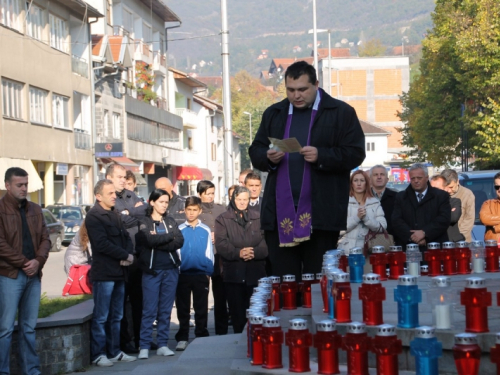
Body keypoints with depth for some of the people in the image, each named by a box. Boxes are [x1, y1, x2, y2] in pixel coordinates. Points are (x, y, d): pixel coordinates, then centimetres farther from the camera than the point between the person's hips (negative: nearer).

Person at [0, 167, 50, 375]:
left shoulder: (35, 210, 15)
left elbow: (45, 238, 12)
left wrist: (38, 261, -6)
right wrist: (24, 263, -12)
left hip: (33, 274, 6)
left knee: (29, 327, 11)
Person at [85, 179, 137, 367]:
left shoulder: (115, 215, 18)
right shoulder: (94, 216, -8)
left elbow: (126, 237, 16)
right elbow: (102, 244, -18)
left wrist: (129, 254, -5)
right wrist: (125, 256, -11)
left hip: (119, 272, 8)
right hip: (104, 273, -8)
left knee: (116, 316, 11)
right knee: (101, 317, -4)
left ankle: (114, 351, 18)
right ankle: (98, 354, 0)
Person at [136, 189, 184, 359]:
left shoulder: (170, 222, 13)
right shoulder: (144, 222, 3)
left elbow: (180, 242, -3)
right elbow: (149, 240, -16)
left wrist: (158, 242, -13)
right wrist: (169, 237, -5)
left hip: (170, 270, 3)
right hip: (151, 270, -3)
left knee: (166, 309, 5)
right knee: (149, 310, -6)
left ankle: (162, 345, 11)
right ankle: (144, 346, -2)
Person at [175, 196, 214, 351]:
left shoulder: (206, 230, 2)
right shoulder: (179, 230, 1)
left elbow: (209, 253, 5)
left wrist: (209, 271, 0)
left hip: (201, 274, 0)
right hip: (183, 274, 0)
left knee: (201, 309, 6)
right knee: (183, 309, 6)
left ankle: (201, 337, 14)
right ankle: (182, 338, 12)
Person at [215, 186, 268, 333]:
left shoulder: (257, 218, 13)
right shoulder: (223, 219, 9)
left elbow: (265, 242, 3)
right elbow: (221, 244, -5)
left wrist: (254, 252, -16)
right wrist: (238, 253, -19)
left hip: (255, 273, 1)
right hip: (234, 273, -1)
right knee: (237, 312, 2)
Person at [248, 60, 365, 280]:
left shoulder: (341, 112, 2)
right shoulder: (273, 114, 16)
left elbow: (355, 154, -4)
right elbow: (255, 153, 16)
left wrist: (321, 156, -18)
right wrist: (268, 157, -7)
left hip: (320, 214, -3)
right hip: (280, 215, 4)